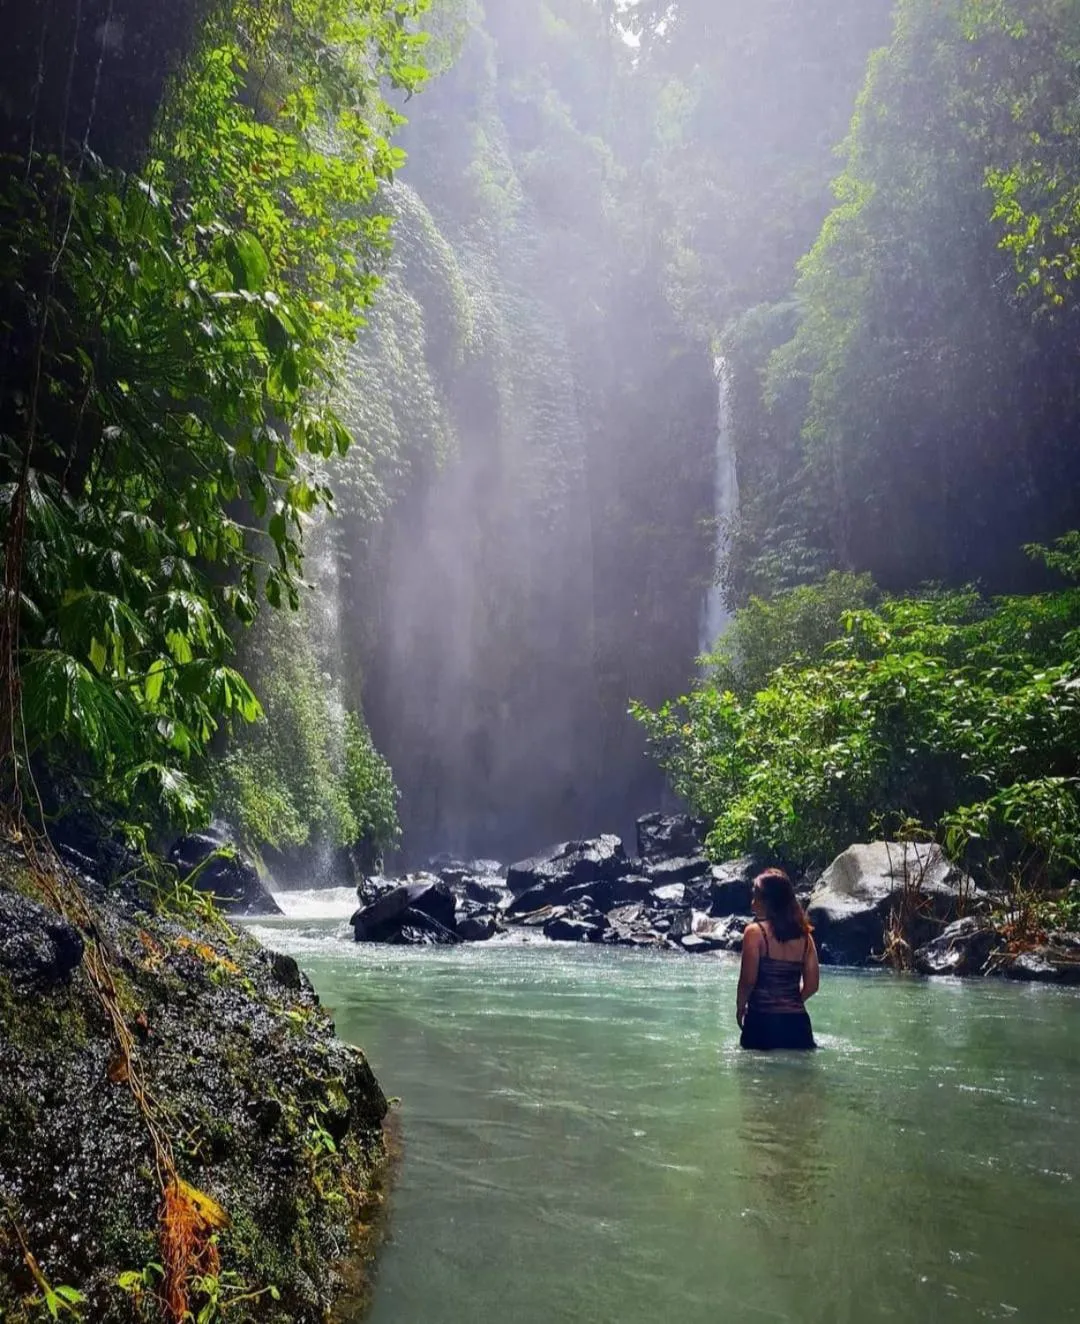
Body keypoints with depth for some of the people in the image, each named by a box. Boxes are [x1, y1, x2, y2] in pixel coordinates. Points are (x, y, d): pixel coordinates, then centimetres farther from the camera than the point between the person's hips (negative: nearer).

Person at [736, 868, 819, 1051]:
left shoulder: (755, 932, -8)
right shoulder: (804, 935, 6)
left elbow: (748, 980, -12)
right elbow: (812, 984, 7)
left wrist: (740, 1008, 4)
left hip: (762, 1022, -4)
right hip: (797, 1022, 4)